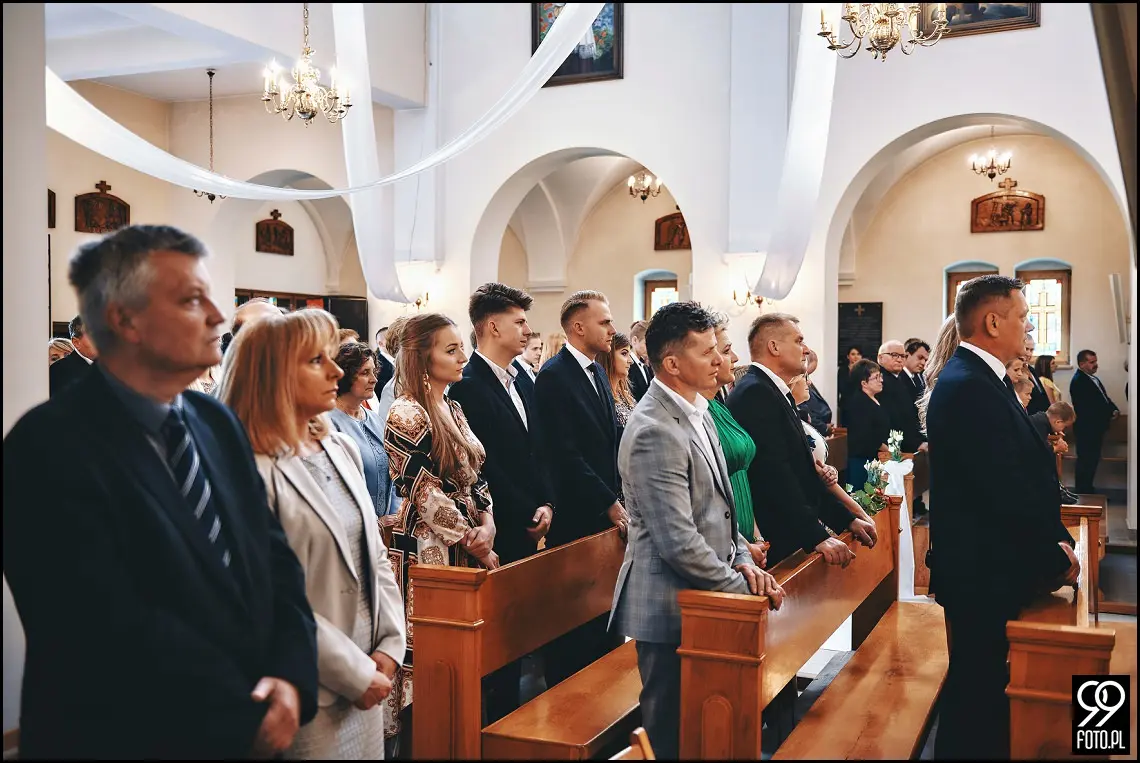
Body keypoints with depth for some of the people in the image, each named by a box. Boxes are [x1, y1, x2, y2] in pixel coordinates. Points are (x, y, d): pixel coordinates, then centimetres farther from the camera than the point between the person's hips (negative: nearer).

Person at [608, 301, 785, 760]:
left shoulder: (697, 411, 9)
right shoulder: (654, 431, -22)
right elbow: (679, 542, -24)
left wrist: (743, 561, 4)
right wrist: (742, 587, -13)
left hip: (702, 598, 9)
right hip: (672, 605, -9)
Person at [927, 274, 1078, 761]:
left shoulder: (978, 379, 11)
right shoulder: (970, 388, -22)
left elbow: (1024, 473, 12)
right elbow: (1008, 491, -24)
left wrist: (1057, 538, 3)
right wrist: (1057, 559, -13)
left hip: (987, 568, 10)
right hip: (983, 574, -10)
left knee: (983, 691, 19)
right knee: (978, 698, 4)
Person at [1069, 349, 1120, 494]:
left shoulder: (1092, 378, 13)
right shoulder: (1078, 381, -19)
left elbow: (1103, 398, 17)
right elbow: (1089, 407, -24)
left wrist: (1114, 409, -3)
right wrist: (1109, 414, -15)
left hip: (1096, 428, 10)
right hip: (1087, 429, -10)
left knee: (1092, 460, 16)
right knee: (1086, 461, -2)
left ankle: (1088, 490, 25)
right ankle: (1083, 493, 6)